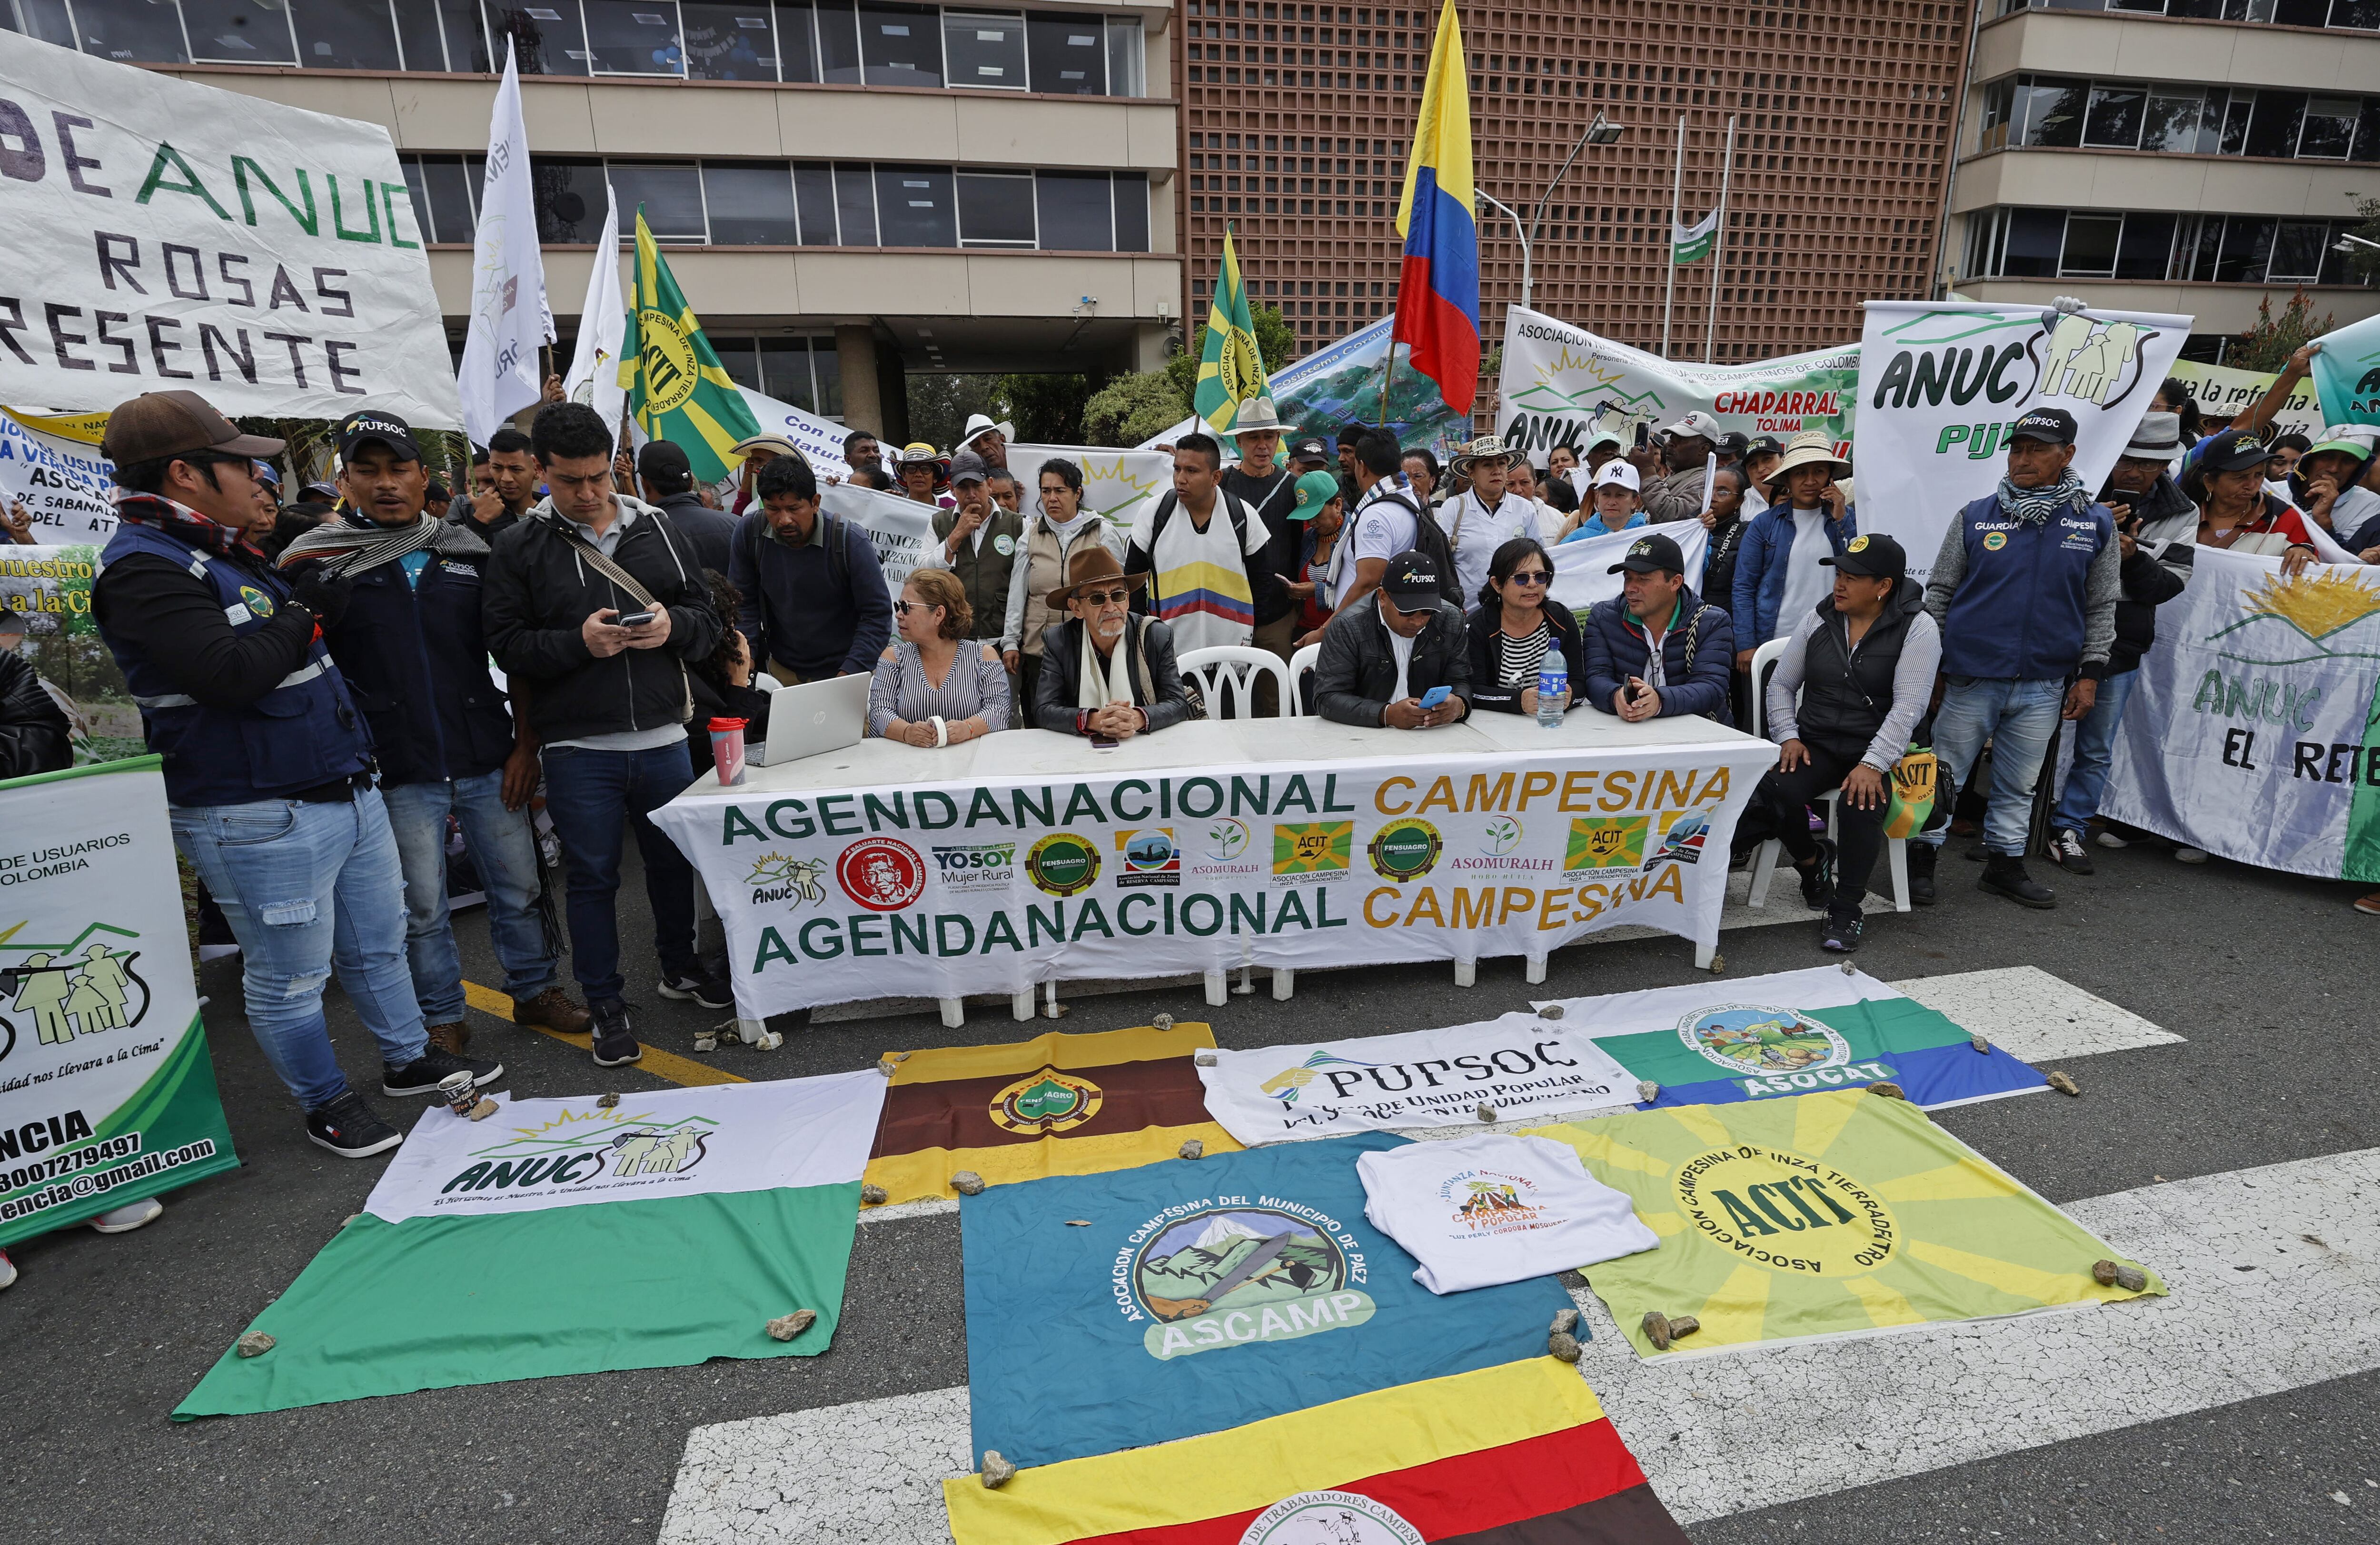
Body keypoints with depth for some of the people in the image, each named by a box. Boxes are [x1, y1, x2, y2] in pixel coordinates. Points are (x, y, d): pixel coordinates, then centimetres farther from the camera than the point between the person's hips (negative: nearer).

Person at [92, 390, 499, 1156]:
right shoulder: (143, 570, -16)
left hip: (347, 791, 9)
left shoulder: (228, 554, 14)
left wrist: (314, 591, 5)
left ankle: (408, 1058, 35)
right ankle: (326, 1103, 23)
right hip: (260, 819, -9)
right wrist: (304, 611, -12)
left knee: (378, 944, 19)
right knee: (289, 977, 7)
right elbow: (231, 672, -26)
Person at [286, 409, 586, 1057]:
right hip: (399, 775, -2)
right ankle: (443, 1018, 25)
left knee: (518, 889, 12)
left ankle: (536, 990, 30)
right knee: (422, 908, 9)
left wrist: (526, 743, 3)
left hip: (490, 762, 2)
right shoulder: (318, 560, 0)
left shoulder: (471, 552, 6)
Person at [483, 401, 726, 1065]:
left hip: (662, 737, 2)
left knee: (672, 860, 17)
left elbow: (709, 618, 7)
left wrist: (675, 625, -14)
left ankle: (680, 966, 38)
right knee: (593, 876, 9)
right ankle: (607, 1004, 24)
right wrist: (578, 642, -20)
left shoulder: (657, 529, 6)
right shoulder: (520, 547, -1)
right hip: (578, 747, -2)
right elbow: (508, 644, -4)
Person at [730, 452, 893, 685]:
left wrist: (847, 675, -26)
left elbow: (878, 615, -19)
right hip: (781, 669, 3)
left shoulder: (851, 541, -20)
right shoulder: (748, 532, -10)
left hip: (843, 669, -3)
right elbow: (744, 604, -2)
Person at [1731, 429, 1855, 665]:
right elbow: (1744, 587, 1)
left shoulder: (1847, 518, 8)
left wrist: (1841, 519, -4)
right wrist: (1745, 644, -7)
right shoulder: (1765, 523, 4)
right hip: (1772, 640, -1)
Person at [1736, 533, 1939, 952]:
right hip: (1816, 745, 3)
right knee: (1776, 791, -28)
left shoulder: (1917, 629, -5)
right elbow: (1781, 684, 12)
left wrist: (1873, 764, -24)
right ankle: (1813, 861, 7)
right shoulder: (1819, 619, 7)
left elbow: (1908, 706, -14)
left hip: (1876, 750, -3)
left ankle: (1847, 910, -10)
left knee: (1860, 807, -34)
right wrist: (1788, 736, -4)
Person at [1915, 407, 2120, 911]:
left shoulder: (2096, 524, 5)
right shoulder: (1976, 517, 1)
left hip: (2043, 685, 2)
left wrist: (2090, 675, 4)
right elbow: (1939, 591, 5)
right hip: (1970, 678, -2)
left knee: (2018, 784, 13)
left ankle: (2005, 863, 25)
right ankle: (1922, 858, 14)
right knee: (1943, 776, 3)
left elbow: (2102, 607, 10)